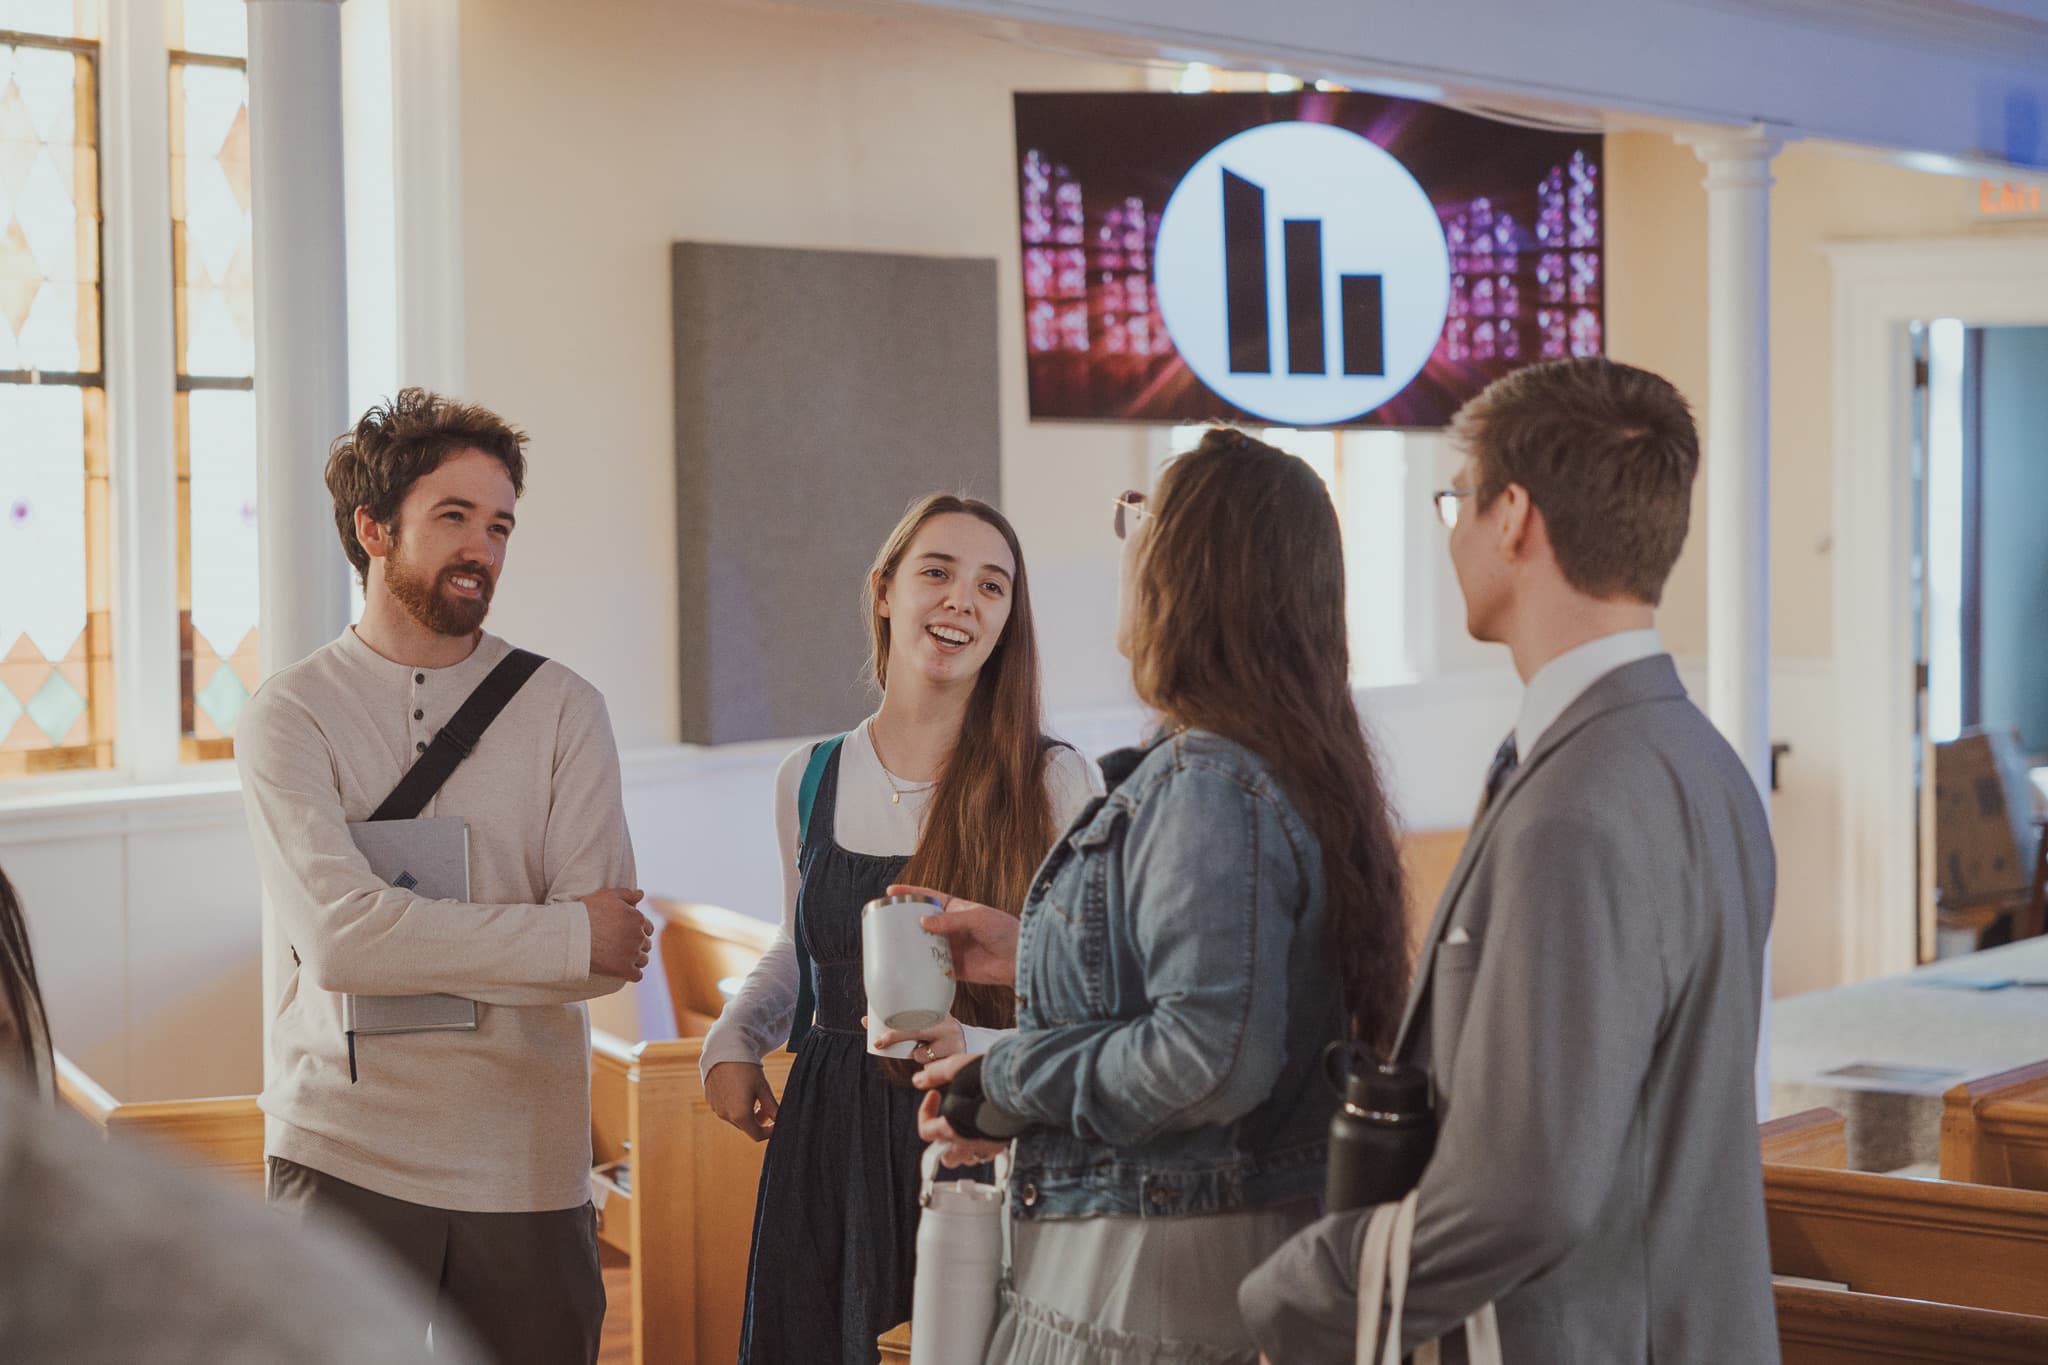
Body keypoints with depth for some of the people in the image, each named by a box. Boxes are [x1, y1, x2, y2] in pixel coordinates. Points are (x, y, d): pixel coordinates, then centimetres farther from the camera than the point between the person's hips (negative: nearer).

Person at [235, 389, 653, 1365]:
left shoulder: (561, 709, 6)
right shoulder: (290, 715, 0)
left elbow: (609, 957, -4)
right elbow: (338, 937, -14)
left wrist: (415, 946, -14)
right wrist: (567, 938, -12)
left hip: (526, 1163, 2)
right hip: (347, 1158, -2)